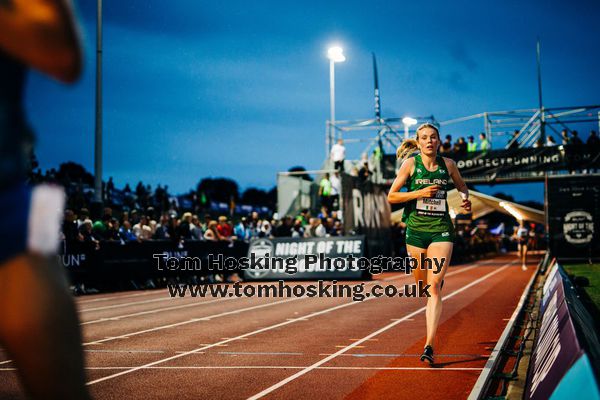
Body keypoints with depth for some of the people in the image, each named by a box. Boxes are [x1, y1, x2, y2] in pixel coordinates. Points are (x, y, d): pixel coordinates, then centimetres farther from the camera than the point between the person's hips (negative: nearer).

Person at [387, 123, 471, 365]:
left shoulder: (448, 164, 5)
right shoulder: (411, 163, -1)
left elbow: (462, 186, 24)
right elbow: (391, 196, -2)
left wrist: (465, 199, 2)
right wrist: (420, 193, -14)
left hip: (441, 229, 0)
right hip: (416, 229, 0)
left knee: (434, 287, -12)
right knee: (422, 285, 11)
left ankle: (429, 346, -15)